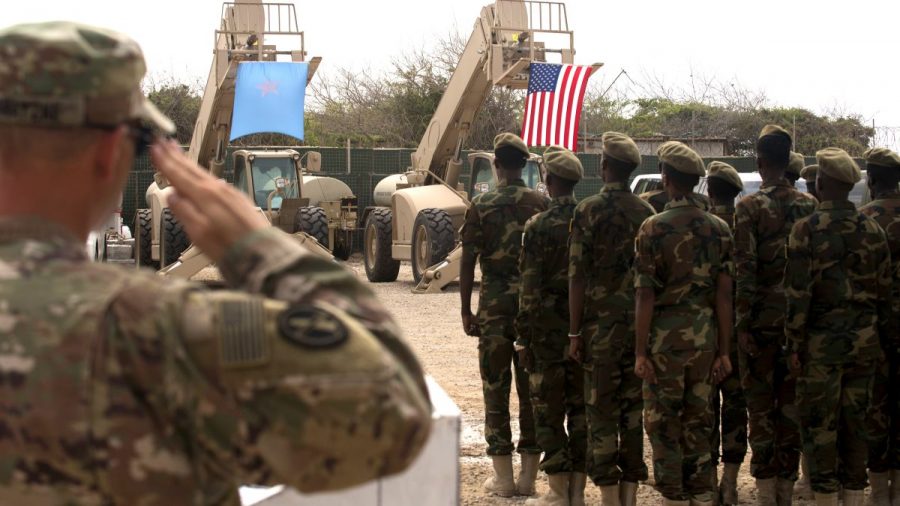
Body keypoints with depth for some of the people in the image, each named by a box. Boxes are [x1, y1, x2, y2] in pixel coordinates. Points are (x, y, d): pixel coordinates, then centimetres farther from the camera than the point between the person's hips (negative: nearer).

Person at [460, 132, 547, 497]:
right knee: (533, 388, 8)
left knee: (496, 389, 4)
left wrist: (465, 310, 1)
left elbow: (468, 261, -6)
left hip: (495, 304, -2)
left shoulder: (482, 207, -5)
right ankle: (529, 476, 11)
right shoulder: (542, 205, 1)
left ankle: (503, 478, 4)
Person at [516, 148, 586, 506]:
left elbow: (529, 288, -12)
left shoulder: (539, 227, -10)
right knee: (581, 409, 9)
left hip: (549, 328, -5)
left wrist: (524, 335, -6)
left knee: (549, 411, 2)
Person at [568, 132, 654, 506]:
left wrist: (574, 331, -6)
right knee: (634, 409, 9)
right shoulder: (647, 213, 5)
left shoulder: (589, 211, -8)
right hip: (641, 325, 4)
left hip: (601, 324, -4)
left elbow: (577, 275, -10)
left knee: (602, 412, 0)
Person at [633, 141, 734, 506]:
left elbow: (645, 295, -11)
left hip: (666, 335, -4)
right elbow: (724, 294, 2)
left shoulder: (654, 228, -10)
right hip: (705, 336, 4)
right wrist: (724, 350, 7)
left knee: (663, 422, 4)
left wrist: (640, 350, -8)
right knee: (699, 421, 13)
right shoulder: (719, 229, 3)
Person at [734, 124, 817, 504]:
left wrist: (743, 322, -10)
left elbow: (745, 271, -15)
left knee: (760, 403, 3)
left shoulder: (749, 208, -10)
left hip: (762, 317, -4)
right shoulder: (809, 206, 4)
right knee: (792, 401, 10)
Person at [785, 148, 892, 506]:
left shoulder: (807, 230, -11)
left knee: (820, 426, 2)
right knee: (855, 423, 12)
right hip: (864, 342, 5)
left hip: (822, 342, -5)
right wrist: (882, 339, 17)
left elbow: (798, 294, -12)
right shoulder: (873, 231, 4)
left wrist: (795, 345, -6)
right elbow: (885, 292, 8)